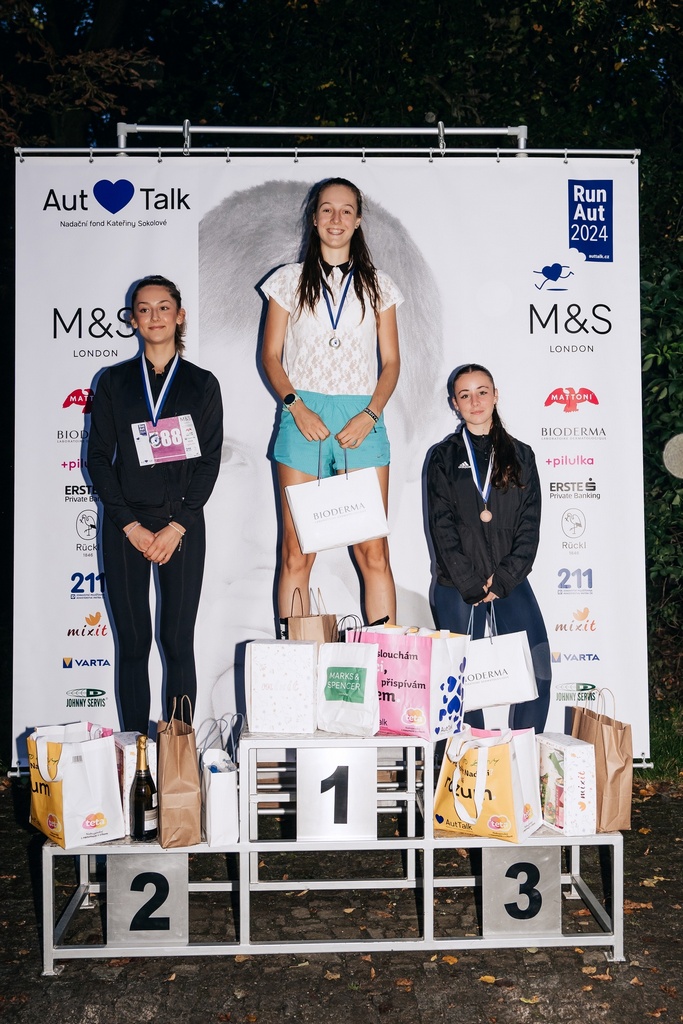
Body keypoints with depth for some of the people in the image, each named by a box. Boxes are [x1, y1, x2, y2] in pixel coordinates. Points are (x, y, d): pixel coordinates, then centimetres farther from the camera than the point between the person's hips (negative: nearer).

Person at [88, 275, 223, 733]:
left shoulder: (202, 384, 7)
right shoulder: (114, 381, 8)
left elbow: (210, 460, 2)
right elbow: (98, 457, 4)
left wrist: (176, 527, -7)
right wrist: (132, 526, -5)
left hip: (183, 527, 0)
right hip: (125, 528, 1)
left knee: (178, 643, 1)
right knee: (133, 643, 3)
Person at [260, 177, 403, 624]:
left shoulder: (378, 285, 13)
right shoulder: (290, 279, 12)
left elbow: (391, 362, 10)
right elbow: (270, 355, 9)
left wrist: (370, 414, -7)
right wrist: (295, 406, -8)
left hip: (362, 420, 0)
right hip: (303, 418, 0)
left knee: (374, 553, -5)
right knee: (297, 554, -3)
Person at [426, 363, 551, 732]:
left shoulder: (520, 456, 11)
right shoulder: (443, 457, 7)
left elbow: (530, 526, 4)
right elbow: (442, 529, -1)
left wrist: (502, 581, -8)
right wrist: (472, 586, -9)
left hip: (510, 581, 1)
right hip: (457, 586, -1)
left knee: (537, 666, -12)